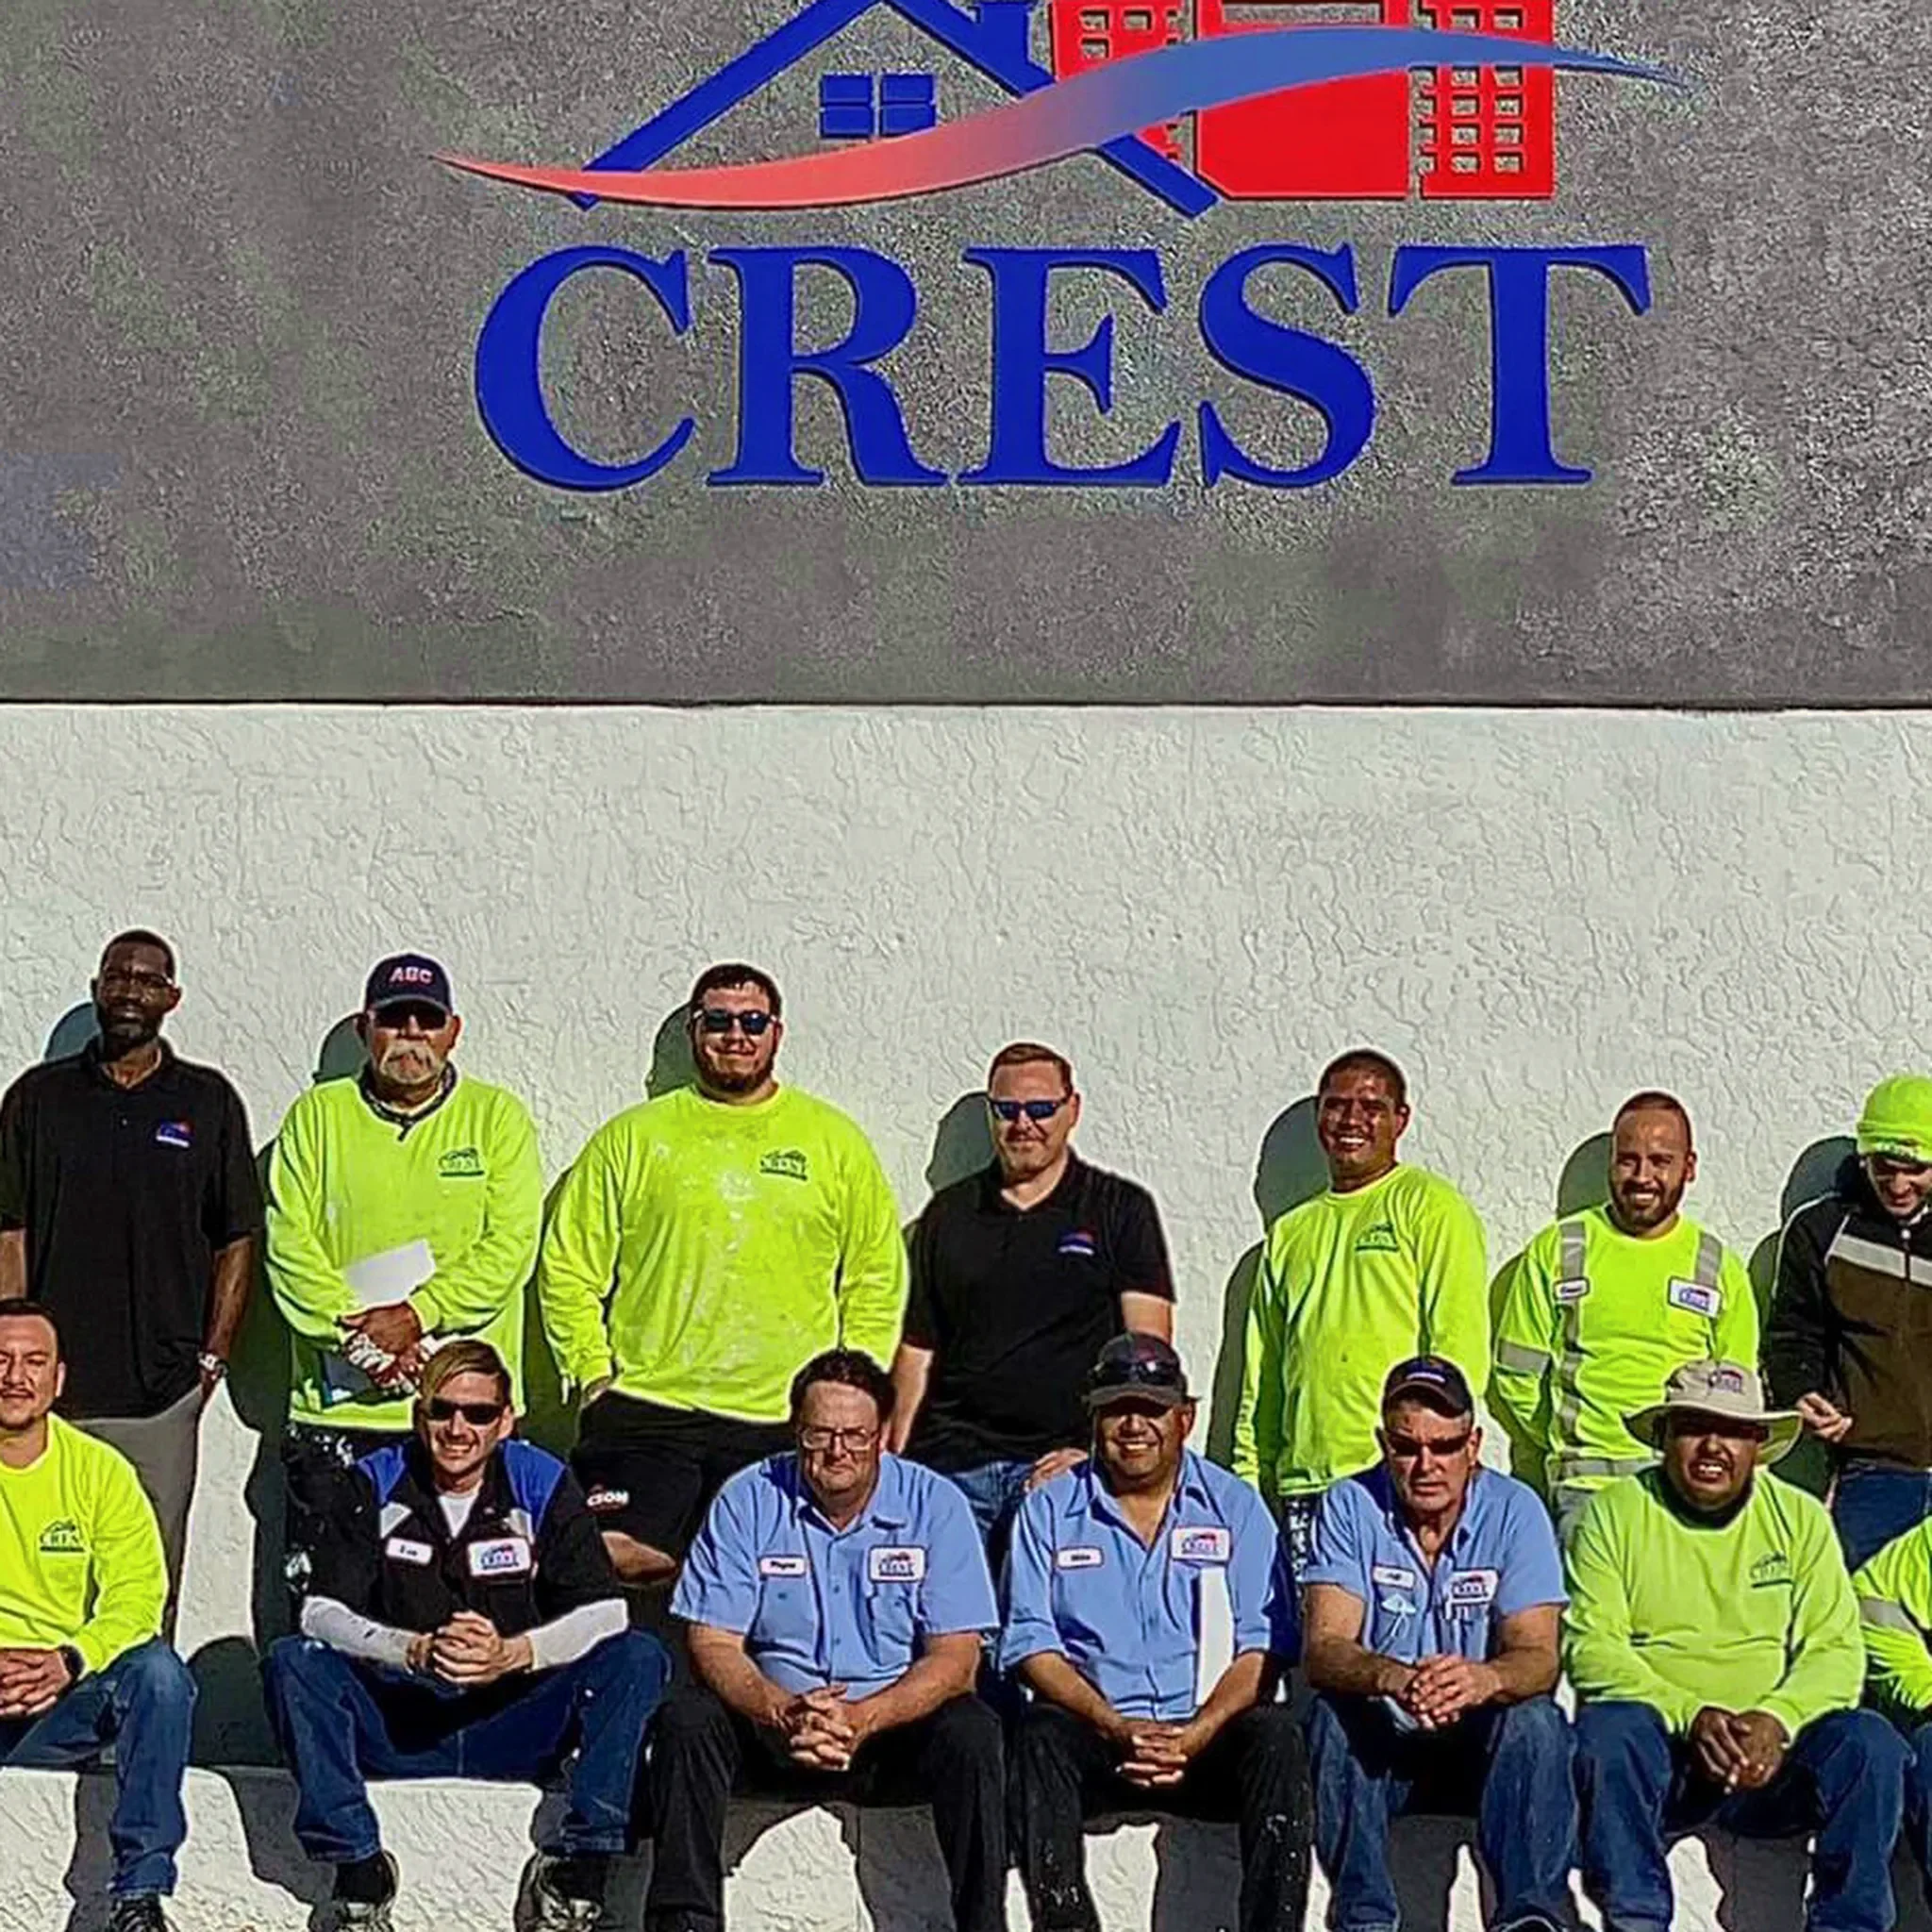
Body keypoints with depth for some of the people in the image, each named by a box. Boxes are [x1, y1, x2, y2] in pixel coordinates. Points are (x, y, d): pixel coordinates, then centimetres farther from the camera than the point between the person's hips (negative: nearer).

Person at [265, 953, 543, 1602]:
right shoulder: (317, 1116, 10)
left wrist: (418, 1316, -14)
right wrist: (359, 1336, -11)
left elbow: (509, 1245, -3)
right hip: (336, 1406, 1)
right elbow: (290, 1244, 1)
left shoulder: (497, 1116, 8)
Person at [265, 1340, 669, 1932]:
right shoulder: (376, 1485, -1)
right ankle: (358, 1868, -22)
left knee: (639, 1657, -21)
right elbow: (322, 1612, -11)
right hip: (396, 1724, 0)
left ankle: (580, 1865, -20)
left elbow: (605, 1610, -9)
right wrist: (416, 1651, -29)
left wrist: (513, 1654, -28)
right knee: (294, 1663, -25)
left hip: (513, 1730, 0)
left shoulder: (542, 1485, -1)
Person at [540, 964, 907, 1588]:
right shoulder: (630, 1138, 9)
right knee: (612, 1566, -14)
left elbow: (878, 1279, 14)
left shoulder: (836, 1142, 12)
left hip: (785, 1423, 1)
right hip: (646, 1413, 0)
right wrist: (594, 1376, 0)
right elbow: (568, 1270, 10)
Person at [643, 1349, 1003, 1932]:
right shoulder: (747, 1501, -1)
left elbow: (956, 1659, -9)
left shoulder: (934, 1505, -4)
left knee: (971, 1732, -29)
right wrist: (782, 1710, -27)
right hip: (772, 1725, 1)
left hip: (895, 1723, -1)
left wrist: (863, 1718, -26)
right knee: (686, 1719, -26)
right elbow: (712, 1644, -7)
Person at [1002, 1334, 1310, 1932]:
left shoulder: (1234, 1507, 10)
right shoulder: (1048, 1511, 10)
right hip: (1094, 1734, 0)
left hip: (1205, 1743, 0)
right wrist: (1117, 1729, -15)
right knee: (1041, 1733, -31)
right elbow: (1031, 1644, 1)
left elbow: (1260, 1650, 2)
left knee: (1275, 1735, -29)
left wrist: (1195, 1735, -16)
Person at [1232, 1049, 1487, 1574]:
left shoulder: (1430, 1206, 4)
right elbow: (1262, 1375, 24)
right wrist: (1250, 1473, 15)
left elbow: (1460, 1347, -5)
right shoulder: (1290, 1232, 22)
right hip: (1302, 1479, 5)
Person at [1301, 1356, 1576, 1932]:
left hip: (1483, 1740, 0)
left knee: (1535, 1719, -30)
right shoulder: (1350, 1507, -5)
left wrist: (1484, 1679, -41)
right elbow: (1322, 1649, -17)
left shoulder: (1515, 1510, -5)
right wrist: (1393, 1679, -41)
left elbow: (1538, 1657, -15)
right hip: (1379, 1736, 0)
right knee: (1332, 1715, -30)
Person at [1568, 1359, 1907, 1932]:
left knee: (1869, 1742, -25)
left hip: (1772, 1753, 2)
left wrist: (1776, 1720, -17)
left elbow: (1836, 1649, 4)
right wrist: (1692, 1716, -20)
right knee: (1608, 1729, -34)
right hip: (1658, 1750, -2)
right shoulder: (1614, 1513, 4)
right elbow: (1591, 1647, -5)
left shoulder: (1802, 1518, 11)